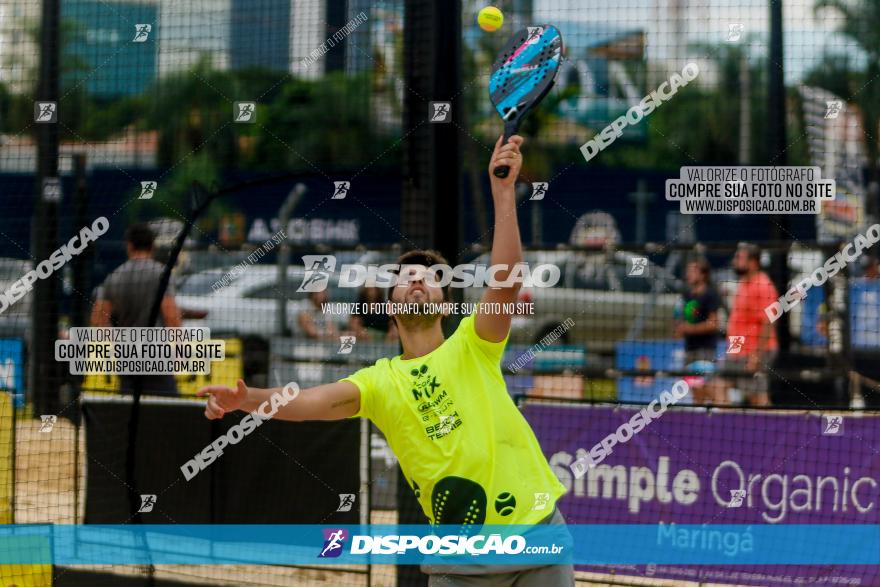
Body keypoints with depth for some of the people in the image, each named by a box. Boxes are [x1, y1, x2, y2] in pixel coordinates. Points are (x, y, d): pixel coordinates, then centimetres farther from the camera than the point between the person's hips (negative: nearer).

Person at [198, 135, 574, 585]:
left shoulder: (472, 346, 3)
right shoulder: (379, 380, 4)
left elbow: (505, 280, -12)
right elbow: (320, 401, -14)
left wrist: (502, 190, -22)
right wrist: (247, 398, -33)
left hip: (536, 528, 0)